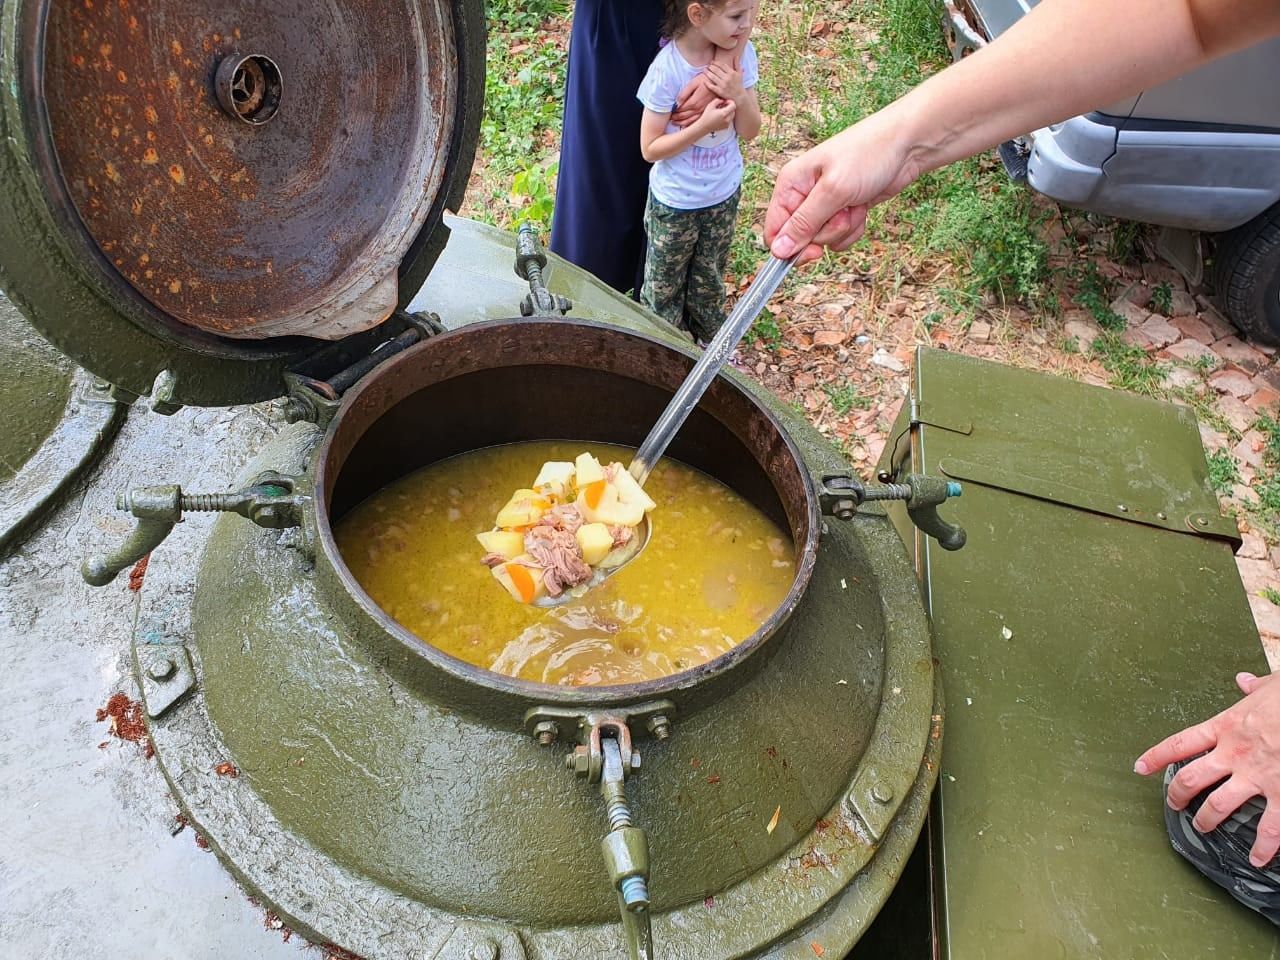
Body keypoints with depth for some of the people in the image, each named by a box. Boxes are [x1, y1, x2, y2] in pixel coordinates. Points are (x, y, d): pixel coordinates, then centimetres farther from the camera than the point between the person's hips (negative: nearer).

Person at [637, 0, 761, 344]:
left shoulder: (741, 52, -13)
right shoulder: (668, 68, -26)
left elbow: (750, 131, -7)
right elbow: (650, 148, -20)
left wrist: (740, 95, -27)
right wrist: (704, 125, -30)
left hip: (724, 195, 4)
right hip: (675, 202, -4)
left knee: (710, 280, 25)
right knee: (665, 286, 17)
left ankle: (710, 339, 47)